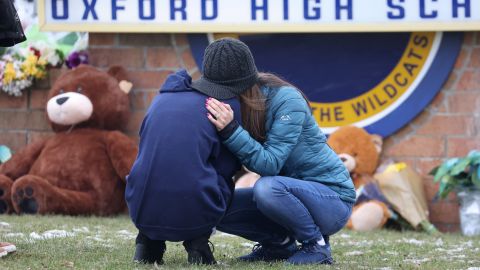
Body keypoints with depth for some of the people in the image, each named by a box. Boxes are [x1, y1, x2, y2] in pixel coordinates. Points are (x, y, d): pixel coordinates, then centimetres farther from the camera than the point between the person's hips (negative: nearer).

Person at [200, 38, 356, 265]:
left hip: (333, 198, -7)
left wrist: (231, 131, -40)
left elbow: (269, 164, -29)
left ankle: (317, 244, -12)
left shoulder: (286, 100, -21)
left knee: (267, 189, -35)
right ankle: (279, 242, 9)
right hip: (292, 190, 7)